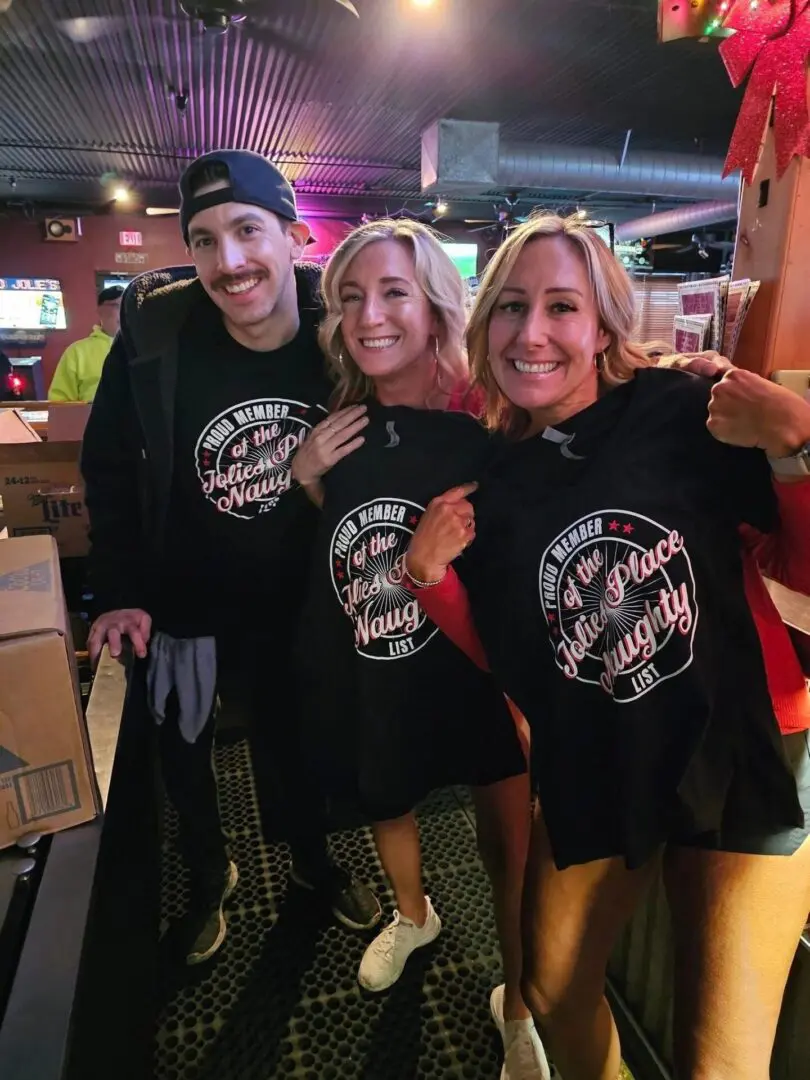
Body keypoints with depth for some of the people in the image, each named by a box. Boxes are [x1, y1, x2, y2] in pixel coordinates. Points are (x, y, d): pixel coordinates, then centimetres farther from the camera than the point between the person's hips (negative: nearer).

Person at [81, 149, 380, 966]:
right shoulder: (154, 335, -19)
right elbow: (109, 468, -7)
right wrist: (118, 593, -9)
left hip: (295, 603, 1)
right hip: (180, 604, 0)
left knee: (294, 741, 21)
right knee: (183, 752, 20)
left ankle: (312, 860, 51)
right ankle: (208, 875, 51)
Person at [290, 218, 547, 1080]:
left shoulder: (486, 423, -16)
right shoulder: (340, 425, -4)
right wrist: (304, 479, -9)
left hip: (479, 666, -3)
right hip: (366, 672, 4)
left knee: (512, 846, 10)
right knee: (384, 800, 26)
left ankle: (516, 1006, 41)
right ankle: (412, 916, 60)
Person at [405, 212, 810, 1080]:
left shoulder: (683, 414, -12)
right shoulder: (487, 485, -2)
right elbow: (505, 665, 4)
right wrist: (429, 576, -10)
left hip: (739, 765, -3)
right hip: (589, 782, 4)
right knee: (552, 993, 22)